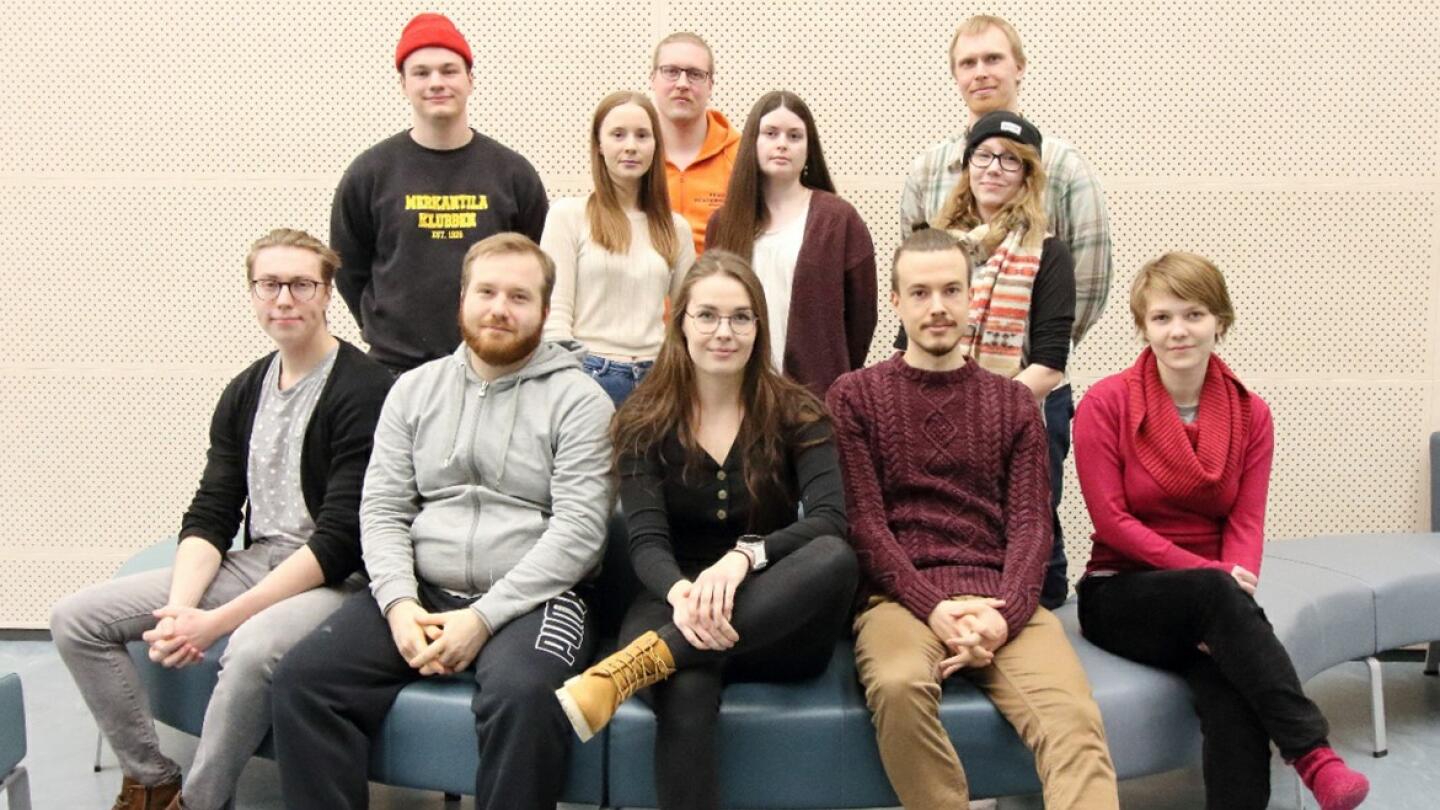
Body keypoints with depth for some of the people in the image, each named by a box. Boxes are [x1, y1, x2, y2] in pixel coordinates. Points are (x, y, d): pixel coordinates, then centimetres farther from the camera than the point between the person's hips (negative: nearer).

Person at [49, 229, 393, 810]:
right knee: (75, 618, -2)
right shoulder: (245, 392, 9)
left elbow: (340, 539, -19)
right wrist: (179, 609, -14)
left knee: (253, 647, -38)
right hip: (252, 563, 8)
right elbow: (209, 517, 6)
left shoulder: (363, 389, -14)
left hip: (336, 579, -7)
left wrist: (217, 622, -21)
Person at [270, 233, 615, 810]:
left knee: (524, 695, -34)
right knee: (303, 676, -16)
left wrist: (483, 617, -18)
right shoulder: (414, 389, 14)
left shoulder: (579, 400, -1)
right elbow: (382, 510, 8)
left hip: (531, 599, -4)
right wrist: (399, 603, -10)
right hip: (421, 593, 4)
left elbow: (578, 530, -10)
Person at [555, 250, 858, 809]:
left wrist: (743, 557, -33)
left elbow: (830, 521, -13)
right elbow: (647, 542, -9)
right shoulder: (644, 422, 2)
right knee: (686, 692, -38)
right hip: (675, 610, -1)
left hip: (777, 625, 1)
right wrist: (682, 593, -33)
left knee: (835, 558, -34)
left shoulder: (796, 414, 2)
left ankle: (635, 665, -41)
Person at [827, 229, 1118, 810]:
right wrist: (934, 607, -14)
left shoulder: (1014, 403, 17)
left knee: (1074, 716, -28)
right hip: (901, 597, -2)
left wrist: (1004, 613, -13)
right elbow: (863, 523, 0)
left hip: (1000, 600, 2)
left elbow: (1030, 524, 7)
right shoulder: (854, 397, 10)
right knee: (898, 685, -36)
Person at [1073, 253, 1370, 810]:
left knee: (1232, 693, -31)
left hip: (1211, 602, 3)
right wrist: (1211, 576, -19)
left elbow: (1246, 524, -2)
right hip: (1121, 596, -3)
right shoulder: (1105, 403, -6)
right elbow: (1111, 520, -10)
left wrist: (1231, 589, -22)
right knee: (1215, 591, -35)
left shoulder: (1250, 413, 5)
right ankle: (1313, 755, -35)